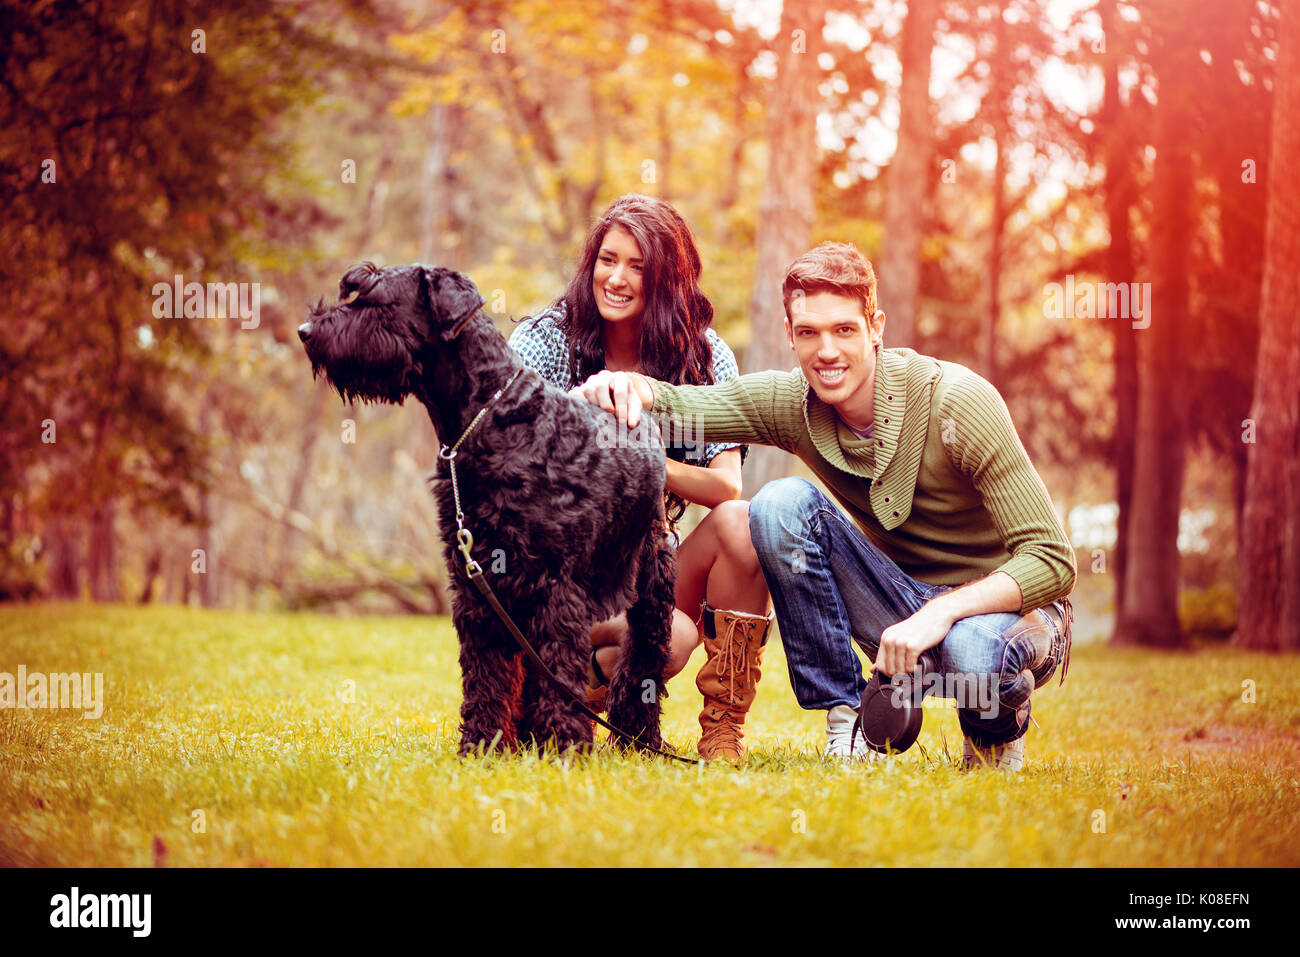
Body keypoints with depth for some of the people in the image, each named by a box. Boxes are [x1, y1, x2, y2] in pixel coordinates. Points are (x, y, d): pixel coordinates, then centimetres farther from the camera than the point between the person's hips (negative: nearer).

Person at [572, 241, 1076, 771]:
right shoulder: (790, 402, -8)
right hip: (906, 601, 4)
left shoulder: (960, 401, -22)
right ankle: (851, 722, -10)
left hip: (1009, 605, -4)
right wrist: (632, 385, -42)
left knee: (974, 654, -41)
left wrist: (942, 612, -37)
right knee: (782, 503, -19)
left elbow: (1053, 560, -24)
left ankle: (999, 728, -1)